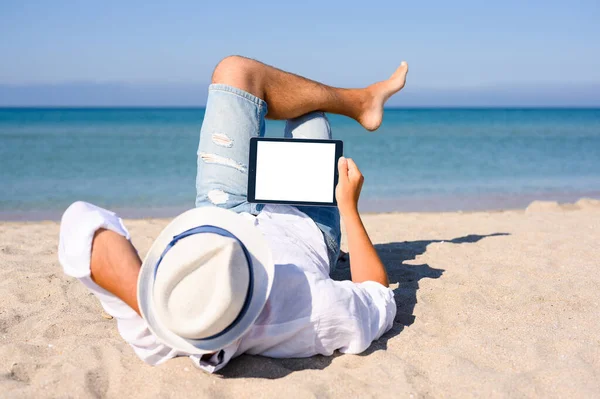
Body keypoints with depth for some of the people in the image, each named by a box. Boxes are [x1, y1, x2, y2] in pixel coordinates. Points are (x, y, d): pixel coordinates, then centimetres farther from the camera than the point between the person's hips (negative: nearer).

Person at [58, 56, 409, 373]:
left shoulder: (154, 335, -43)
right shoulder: (321, 315, -45)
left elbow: (82, 223, -41)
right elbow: (379, 298, -22)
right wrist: (350, 207, -18)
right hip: (308, 230, -1)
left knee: (237, 71, 3)